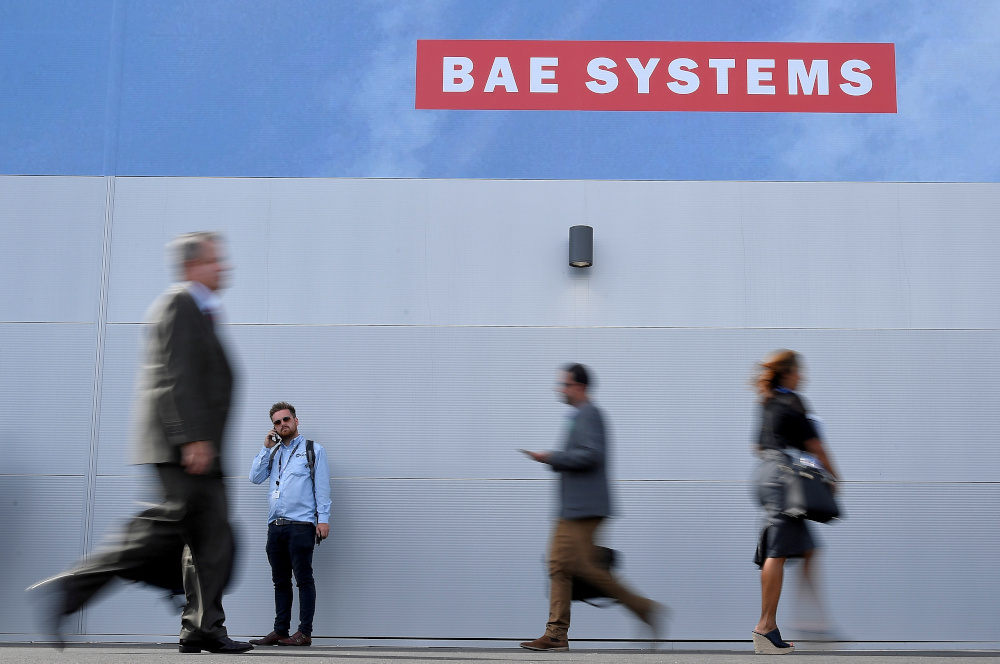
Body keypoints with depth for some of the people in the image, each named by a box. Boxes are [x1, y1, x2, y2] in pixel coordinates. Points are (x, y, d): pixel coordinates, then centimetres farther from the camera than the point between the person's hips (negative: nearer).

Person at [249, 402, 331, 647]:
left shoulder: (313, 449, 6)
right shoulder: (273, 452, 21)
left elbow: (322, 486, 0)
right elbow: (255, 478, 11)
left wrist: (323, 518, -9)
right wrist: (266, 447, 6)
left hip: (301, 524, -5)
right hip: (275, 525, 5)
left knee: (303, 579, -6)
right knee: (280, 581, 8)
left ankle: (305, 632, -4)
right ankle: (280, 631, 12)